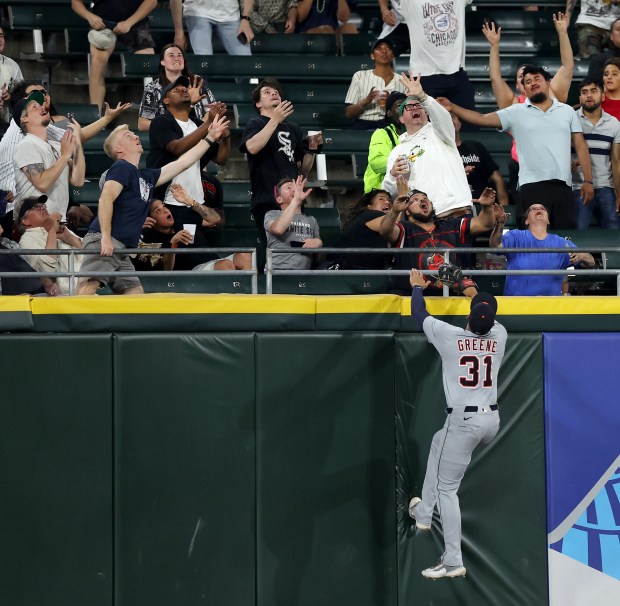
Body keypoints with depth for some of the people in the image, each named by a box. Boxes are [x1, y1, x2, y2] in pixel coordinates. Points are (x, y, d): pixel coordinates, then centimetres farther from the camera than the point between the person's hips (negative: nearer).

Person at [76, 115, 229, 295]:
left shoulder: (146, 176, 23)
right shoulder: (122, 168, -1)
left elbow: (182, 163, 32)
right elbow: (106, 199, -14)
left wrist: (210, 138, 37)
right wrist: (106, 237, -22)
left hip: (121, 250, 9)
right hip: (102, 241, -9)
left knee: (135, 294, 5)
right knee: (89, 285, -22)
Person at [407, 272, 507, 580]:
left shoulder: (450, 335, -10)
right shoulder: (499, 335, 1)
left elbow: (418, 313, 8)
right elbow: (491, 317, 27)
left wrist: (417, 286, 28)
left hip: (464, 421, -6)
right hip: (493, 420, 6)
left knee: (446, 488, 1)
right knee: (439, 442, 31)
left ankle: (453, 561, -3)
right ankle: (424, 513, 36)